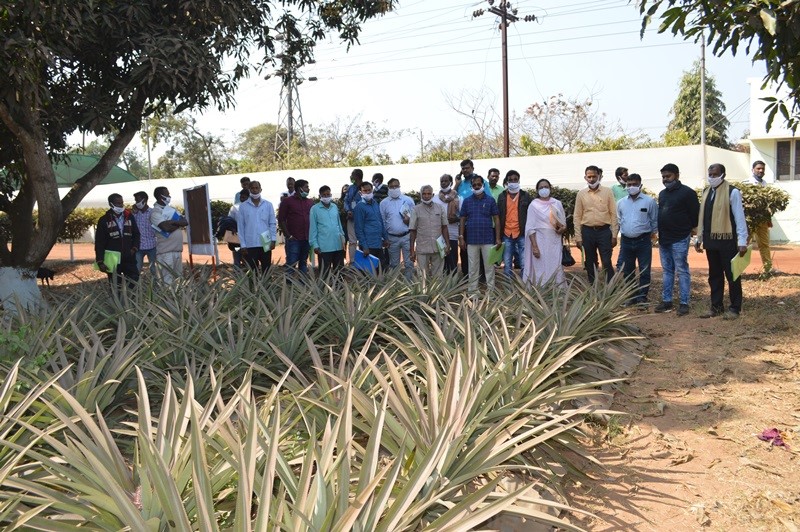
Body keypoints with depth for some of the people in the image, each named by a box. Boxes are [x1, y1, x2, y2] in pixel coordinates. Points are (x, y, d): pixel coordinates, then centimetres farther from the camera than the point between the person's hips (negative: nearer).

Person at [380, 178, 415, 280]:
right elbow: (382, 221, 8)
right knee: (393, 265, 11)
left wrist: (409, 220, -16)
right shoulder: (383, 203, 5)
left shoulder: (408, 200, 3)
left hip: (406, 236, -1)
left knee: (409, 264, 0)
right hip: (392, 238, 1)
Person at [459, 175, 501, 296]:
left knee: (489, 267, 3)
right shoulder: (467, 201, 6)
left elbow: (496, 219, 2)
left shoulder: (490, 200, 2)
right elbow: (463, 220, 8)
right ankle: (472, 292, 13)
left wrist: (498, 238, -3)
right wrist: (461, 237, 0)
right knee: (473, 268, 7)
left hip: (488, 239, -1)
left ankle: (491, 291, 9)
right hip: (471, 240, 1)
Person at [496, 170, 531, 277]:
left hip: (522, 234, -2)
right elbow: (498, 216, 10)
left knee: (525, 264, -4)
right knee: (507, 265, 6)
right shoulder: (502, 196, 9)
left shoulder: (525, 195, 4)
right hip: (506, 235, 2)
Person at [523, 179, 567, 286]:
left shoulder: (557, 203, 9)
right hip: (540, 242, -3)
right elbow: (530, 228, -6)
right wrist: (534, 246, -14)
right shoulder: (534, 205, -2)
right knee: (540, 269, -3)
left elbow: (563, 222, 17)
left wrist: (563, 228, -8)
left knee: (556, 268, 2)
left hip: (555, 241, 3)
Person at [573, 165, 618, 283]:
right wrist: (578, 237, 1)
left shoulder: (607, 192, 1)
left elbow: (613, 214, 1)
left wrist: (614, 235, -3)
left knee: (607, 262, -4)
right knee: (590, 263, 9)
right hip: (587, 231, 2)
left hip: (604, 231, -2)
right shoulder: (581, 194, 5)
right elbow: (577, 217, 5)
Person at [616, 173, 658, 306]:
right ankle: (631, 296, 21)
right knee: (627, 271, 10)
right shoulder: (621, 203, 6)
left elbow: (654, 220, 4)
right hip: (626, 241, 4)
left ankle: (642, 297, 9)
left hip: (643, 240, -3)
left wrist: (653, 233, 8)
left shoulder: (649, 201, -4)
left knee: (644, 271, 1)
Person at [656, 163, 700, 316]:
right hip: (663, 239, 7)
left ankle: (684, 303, 2)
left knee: (682, 271, -3)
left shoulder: (687, 192, -9)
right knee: (667, 271, 12)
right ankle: (666, 300, 19)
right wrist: (659, 233, 13)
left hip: (680, 239, -7)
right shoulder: (662, 194, 14)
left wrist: (688, 230, -3)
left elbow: (695, 215, -9)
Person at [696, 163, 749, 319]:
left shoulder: (732, 192, -9)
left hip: (727, 241, -6)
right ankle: (716, 306, 22)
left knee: (732, 275, 3)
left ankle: (735, 308, 12)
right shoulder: (706, 191, 11)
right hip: (710, 241, 6)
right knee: (714, 275, 13)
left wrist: (742, 241, -14)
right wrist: (699, 238, 14)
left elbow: (740, 217, -11)